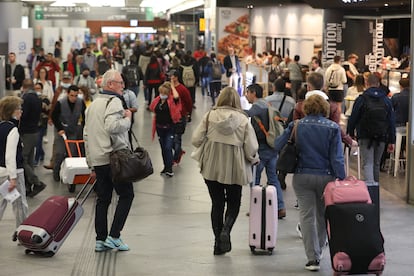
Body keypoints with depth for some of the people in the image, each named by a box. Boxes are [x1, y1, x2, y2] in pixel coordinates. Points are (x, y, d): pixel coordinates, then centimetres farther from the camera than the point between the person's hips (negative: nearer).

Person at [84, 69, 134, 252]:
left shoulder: (93, 104, 19)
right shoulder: (114, 101, -9)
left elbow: (86, 133, 21)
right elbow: (112, 126, -27)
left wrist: (90, 160, 23)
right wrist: (127, 119, -9)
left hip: (97, 159, 8)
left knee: (102, 199, 10)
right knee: (126, 195, 1)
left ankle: (100, 240, 9)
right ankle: (114, 236, -5)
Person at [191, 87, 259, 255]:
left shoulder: (210, 116, -4)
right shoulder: (243, 119, -7)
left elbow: (195, 140, -6)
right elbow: (251, 148, -10)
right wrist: (254, 159, 11)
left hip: (212, 167, 1)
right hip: (234, 169, -1)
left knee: (217, 204, 12)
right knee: (233, 203, 17)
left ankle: (218, 242, 12)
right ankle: (226, 229, -9)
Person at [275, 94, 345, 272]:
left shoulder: (296, 126, -4)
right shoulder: (333, 128, -6)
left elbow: (278, 146, 0)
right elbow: (337, 157, -8)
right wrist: (341, 179, -4)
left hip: (302, 177, 0)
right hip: (326, 177, 0)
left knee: (307, 215, 3)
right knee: (323, 215, 19)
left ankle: (313, 258, -2)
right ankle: (319, 249, 35)